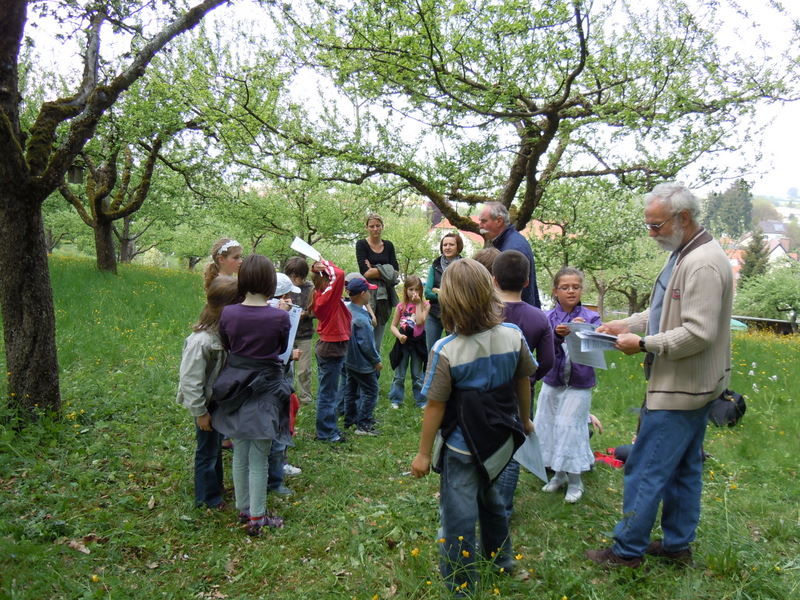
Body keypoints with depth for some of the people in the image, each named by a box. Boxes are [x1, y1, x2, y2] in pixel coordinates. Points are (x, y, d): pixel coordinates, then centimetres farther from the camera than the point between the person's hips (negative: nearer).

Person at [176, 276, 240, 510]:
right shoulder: (201, 340, -29)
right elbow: (190, 380, -24)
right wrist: (200, 412, -17)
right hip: (208, 405, -7)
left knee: (216, 447, 23)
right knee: (208, 451, 10)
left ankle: (216, 488, 43)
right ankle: (208, 498, 29)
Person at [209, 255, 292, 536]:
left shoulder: (228, 314, -9)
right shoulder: (279, 317, -16)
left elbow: (225, 345, 8)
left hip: (234, 388, 3)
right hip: (265, 391, -3)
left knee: (240, 454, 18)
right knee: (258, 458, 7)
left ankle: (243, 508, 32)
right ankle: (256, 518, 15)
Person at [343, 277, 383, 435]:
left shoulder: (346, 310, -3)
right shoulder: (361, 318, -29)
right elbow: (367, 344, -24)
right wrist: (377, 361, -11)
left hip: (349, 360, 9)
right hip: (363, 363, -9)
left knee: (351, 390, 19)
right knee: (370, 392, 4)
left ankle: (350, 419, 32)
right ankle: (363, 425, 7)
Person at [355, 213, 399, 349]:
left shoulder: (388, 246, 13)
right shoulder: (361, 245, 0)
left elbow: (396, 271, 1)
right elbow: (365, 272, -12)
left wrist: (374, 270, -8)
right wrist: (386, 270, -10)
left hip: (385, 295, 4)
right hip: (368, 294, -4)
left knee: (378, 341, 9)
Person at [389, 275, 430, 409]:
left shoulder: (425, 305, -2)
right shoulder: (401, 306, 0)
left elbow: (420, 321, -19)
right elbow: (393, 326, 2)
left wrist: (418, 303, -15)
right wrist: (399, 335, -17)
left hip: (418, 343, 0)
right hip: (403, 342, 1)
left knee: (418, 375, 12)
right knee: (399, 375, 9)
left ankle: (420, 400, 22)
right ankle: (396, 400, 19)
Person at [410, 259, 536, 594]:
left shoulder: (446, 351, -24)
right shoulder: (513, 336, -11)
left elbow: (435, 407, -17)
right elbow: (523, 382, 3)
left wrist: (423, 454, -5)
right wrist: (524, 419, 21)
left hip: (462, 447, -6)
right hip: (500, 440, 6)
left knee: (458, 515, 11)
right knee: (489, 497, 30)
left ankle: (461, 585, 27)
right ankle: (499, 556, 50)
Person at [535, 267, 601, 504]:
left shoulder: (591, 318, -6)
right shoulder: (549, 318, -2)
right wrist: (556, 335, -28)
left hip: (579, 384, -3)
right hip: (552, 382, 3)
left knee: (569, 427, -5)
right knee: (549, 427, 11)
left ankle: (575, 481, 14)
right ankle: (559, 474, 31)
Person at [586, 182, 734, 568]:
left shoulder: (704, 264, -23)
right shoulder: (683, 255, 10)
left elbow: (698, 333, -27)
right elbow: (664, 313, 19)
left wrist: (643, 344, -20)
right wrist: (624, 325, 7)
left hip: (681, 390, -11)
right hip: (689, 386, 11)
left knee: (645, 470, 0)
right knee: (683, 469, 20)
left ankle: (628, 550, 14)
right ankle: (677, 544, 34)